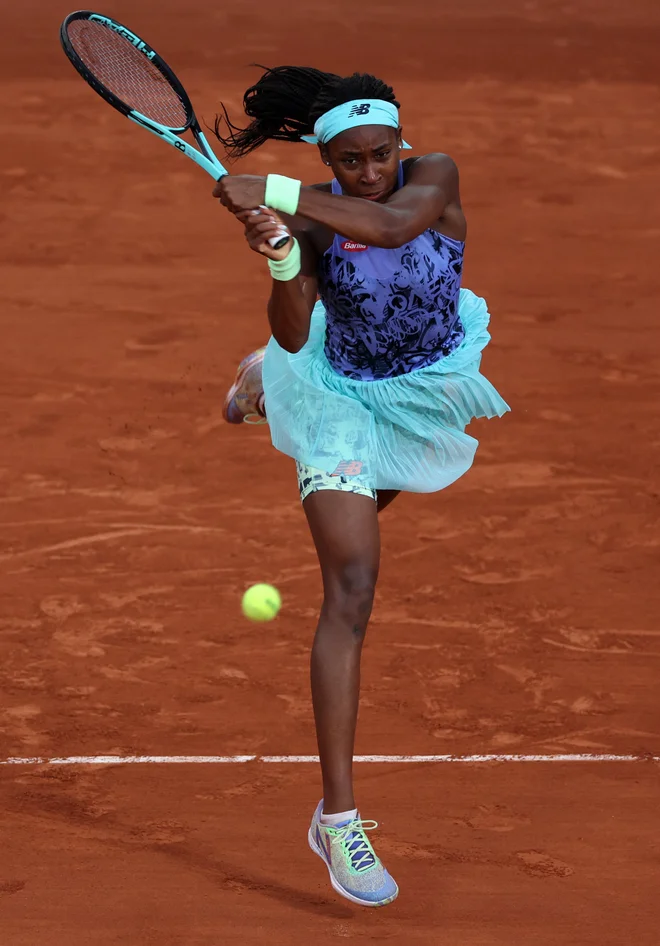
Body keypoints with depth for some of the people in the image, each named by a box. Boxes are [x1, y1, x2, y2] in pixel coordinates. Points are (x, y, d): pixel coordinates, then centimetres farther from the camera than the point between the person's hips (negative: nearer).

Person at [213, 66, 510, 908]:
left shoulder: (435, 177, -24)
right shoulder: (315, 216, -22)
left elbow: (394, 221, -48)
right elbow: (292, 337, -26)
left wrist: (271, 193, -51)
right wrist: (280, 257, -44)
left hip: (428, 393, 4)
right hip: (344, 399, -3)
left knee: (369, 508, 37)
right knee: (352, 588, -18)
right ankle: (337, 817, -23)